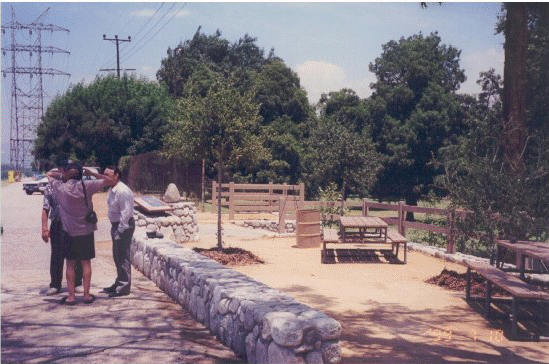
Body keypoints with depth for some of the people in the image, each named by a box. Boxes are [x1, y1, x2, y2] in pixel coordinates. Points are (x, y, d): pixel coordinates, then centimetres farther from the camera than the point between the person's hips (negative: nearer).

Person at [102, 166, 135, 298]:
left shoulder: (122, 191, -20)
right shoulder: (112, 190, 11)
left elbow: (126, 212, -22)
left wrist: (121, 229, -21)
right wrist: (116, 228, 15)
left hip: (124, 225, -10)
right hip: (116, 225, 10)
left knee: (122, 257, -4)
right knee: (117, 256, 18)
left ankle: (124, 287, 3)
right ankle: (119, 283, 30)